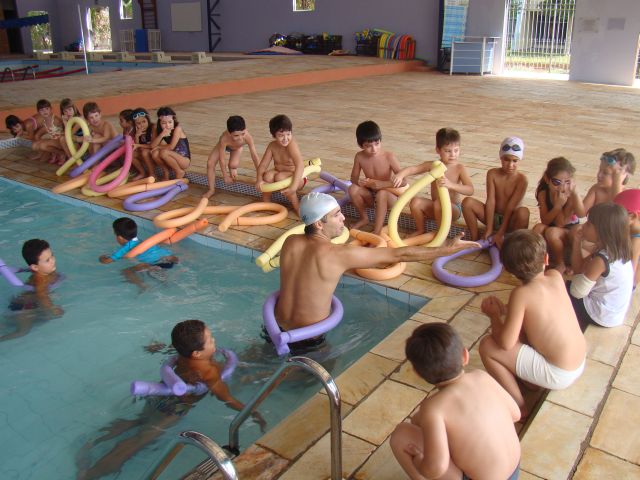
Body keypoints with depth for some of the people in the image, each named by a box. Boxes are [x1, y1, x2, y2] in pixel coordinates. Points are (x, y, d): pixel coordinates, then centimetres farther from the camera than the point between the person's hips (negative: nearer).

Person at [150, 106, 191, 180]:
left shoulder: (178, 128, -19)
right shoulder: (160, 130, 0)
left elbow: (171, 147, -23)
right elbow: (152, 146, -12)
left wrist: (158, 147, -8)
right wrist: (161, 135, -28)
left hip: (184, 160, -6)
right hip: (173, 159, 6)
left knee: (164, 152, -30)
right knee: (154, 153, -21)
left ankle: (180, 172, -7)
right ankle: (165, 173, 3)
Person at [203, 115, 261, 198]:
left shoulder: (248, 137, -43)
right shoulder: (224, 138, -45)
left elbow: (254, 156, -33)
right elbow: (221, 159, -32)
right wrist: (225, 176, -23)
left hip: (237, 147, 1)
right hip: (224, 144, 0)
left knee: (233, 164, -24)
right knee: (210, 163, -14)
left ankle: (231, 168, 17)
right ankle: (211, 189, 4)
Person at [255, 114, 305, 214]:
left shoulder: (291, 144, -25)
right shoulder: (272, 146, -8)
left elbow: (300, 165, -38)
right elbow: (262, 165, -9)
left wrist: (293, 186, -48)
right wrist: (259, 180, -29)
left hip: (296, 178, -4)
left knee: (280, 177, -34)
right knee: (268, 175, -27)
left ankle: (297, 207, -20)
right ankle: (265, 203, -5)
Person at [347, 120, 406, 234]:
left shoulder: (389, 157, -20)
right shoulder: (359, 157, -11)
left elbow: (403, 182, -19)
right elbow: (353, 179, 0)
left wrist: (381, 184, -33)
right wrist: (359, 182, -25)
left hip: (389, 196, -3)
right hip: (371, 196, 3)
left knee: (382, 193, -36)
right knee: (353, 189, -24)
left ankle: (377, 232, -35)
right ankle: (364, 218, -1)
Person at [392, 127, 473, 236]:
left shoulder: (459, 168, -11)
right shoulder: (432, 165, -3)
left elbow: (470, 190, -22)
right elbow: (413, 169, -16)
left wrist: (450, 185, -38)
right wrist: (400, 175, -38)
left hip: (453, 209, -4)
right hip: (435, 208, 4)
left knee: (439, 203, -33)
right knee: (415, 201, -19)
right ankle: (420, 230, 1)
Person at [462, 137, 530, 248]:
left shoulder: (521, 179, -14)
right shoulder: (492, 174, -7)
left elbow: (511, 207, -19)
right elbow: (490, 201, -14)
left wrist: (500, 233, -23)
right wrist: (489, 229, -20)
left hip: (509, 220, -3)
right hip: (493, 216, 3)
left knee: (523, 212, -37)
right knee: (467, 202, -21)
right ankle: (475, 240, -12)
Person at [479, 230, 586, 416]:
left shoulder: (521, 294, -23)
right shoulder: (556, 276, -4)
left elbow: (506, 343, -21)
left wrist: (494, 315, -4)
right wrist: (504, 309, 4)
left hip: (559, 374, -8)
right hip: (580, 362, 8)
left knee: (487, 346, -7)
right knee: (521, 325, 21)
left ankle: (519, 407, 5)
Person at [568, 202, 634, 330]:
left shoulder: (601, 260, -30)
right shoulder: (618, 251, -3)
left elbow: (577, 293, -26)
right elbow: (580, 270, 0)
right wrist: (577, 242, -9)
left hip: (602, 317, -9)